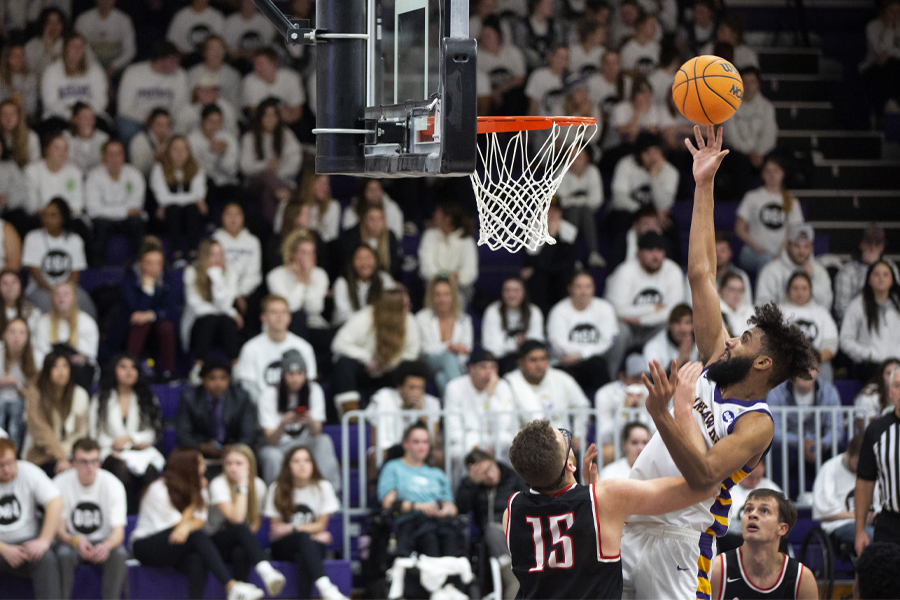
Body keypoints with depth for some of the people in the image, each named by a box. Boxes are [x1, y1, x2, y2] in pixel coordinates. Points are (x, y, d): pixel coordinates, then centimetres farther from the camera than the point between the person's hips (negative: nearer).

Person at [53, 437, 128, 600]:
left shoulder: (112, 484, -12)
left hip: (104, 543, 1)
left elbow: (118, 532, -18)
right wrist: (76, 541, -39)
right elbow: (59, 531, -15)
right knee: (64, 554, -35)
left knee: (119, 554, -33)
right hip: (72, 542, 0)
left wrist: (107, 545, -44)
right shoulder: (60, 484, -12)